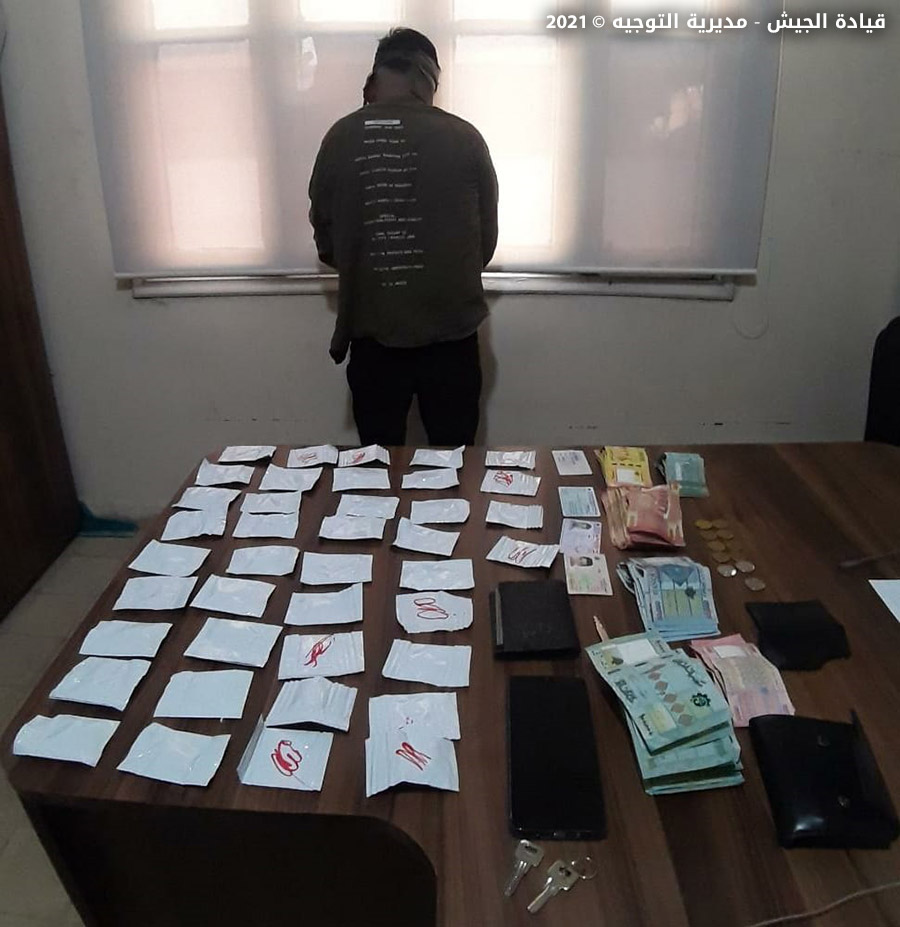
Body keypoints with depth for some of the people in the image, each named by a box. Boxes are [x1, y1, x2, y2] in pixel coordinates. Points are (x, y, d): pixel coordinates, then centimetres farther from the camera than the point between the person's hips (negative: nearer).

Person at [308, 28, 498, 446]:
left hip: (372, 332, 1)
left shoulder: (341, 137, -3)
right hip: (449, 330, -1)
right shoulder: (465, 138, -5)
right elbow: (487, 240, 3)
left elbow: (324, 238, 5)